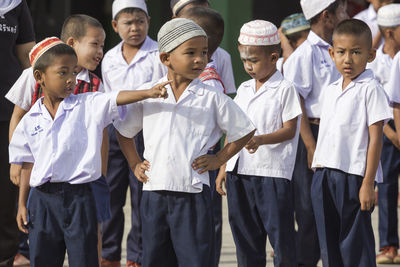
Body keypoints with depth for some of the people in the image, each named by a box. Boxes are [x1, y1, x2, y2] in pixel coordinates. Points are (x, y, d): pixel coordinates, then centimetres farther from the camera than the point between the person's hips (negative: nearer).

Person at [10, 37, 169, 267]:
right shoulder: (30, 121, 6)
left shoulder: (88, 106, -1)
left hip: (78, 198, -2)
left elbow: (117, 99, -17)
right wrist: (22, 205, 12)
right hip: (42, 198, 2)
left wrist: (149, 93, -35)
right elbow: (28, 165, 12)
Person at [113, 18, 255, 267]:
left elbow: (244, 131, 10)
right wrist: (135, 164, 11)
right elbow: (123, 131, 19)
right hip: (154, 193, 2)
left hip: (194, 194, -2)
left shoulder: (212, 98, -1)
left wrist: (218, 159, 3)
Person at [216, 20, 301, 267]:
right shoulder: (244, 90, 15)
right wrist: (223, 168, 16)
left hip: (273, 172, -6)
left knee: (280, 232, -5)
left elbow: (289, 130, -9)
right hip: (240, 171, 6)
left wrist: (261, 140, -25)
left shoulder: (285, 89, -4)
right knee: (245, 235, 9)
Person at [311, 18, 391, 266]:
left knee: (355, 246, -4)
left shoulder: (371, 89, -7)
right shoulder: (331, 91, 15)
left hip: (354, 177, -7)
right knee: (329, 244, 9)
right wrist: (319, 170, 16)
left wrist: (368, 183, -15)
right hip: (325, 176, 7)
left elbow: (375, 137, -11)